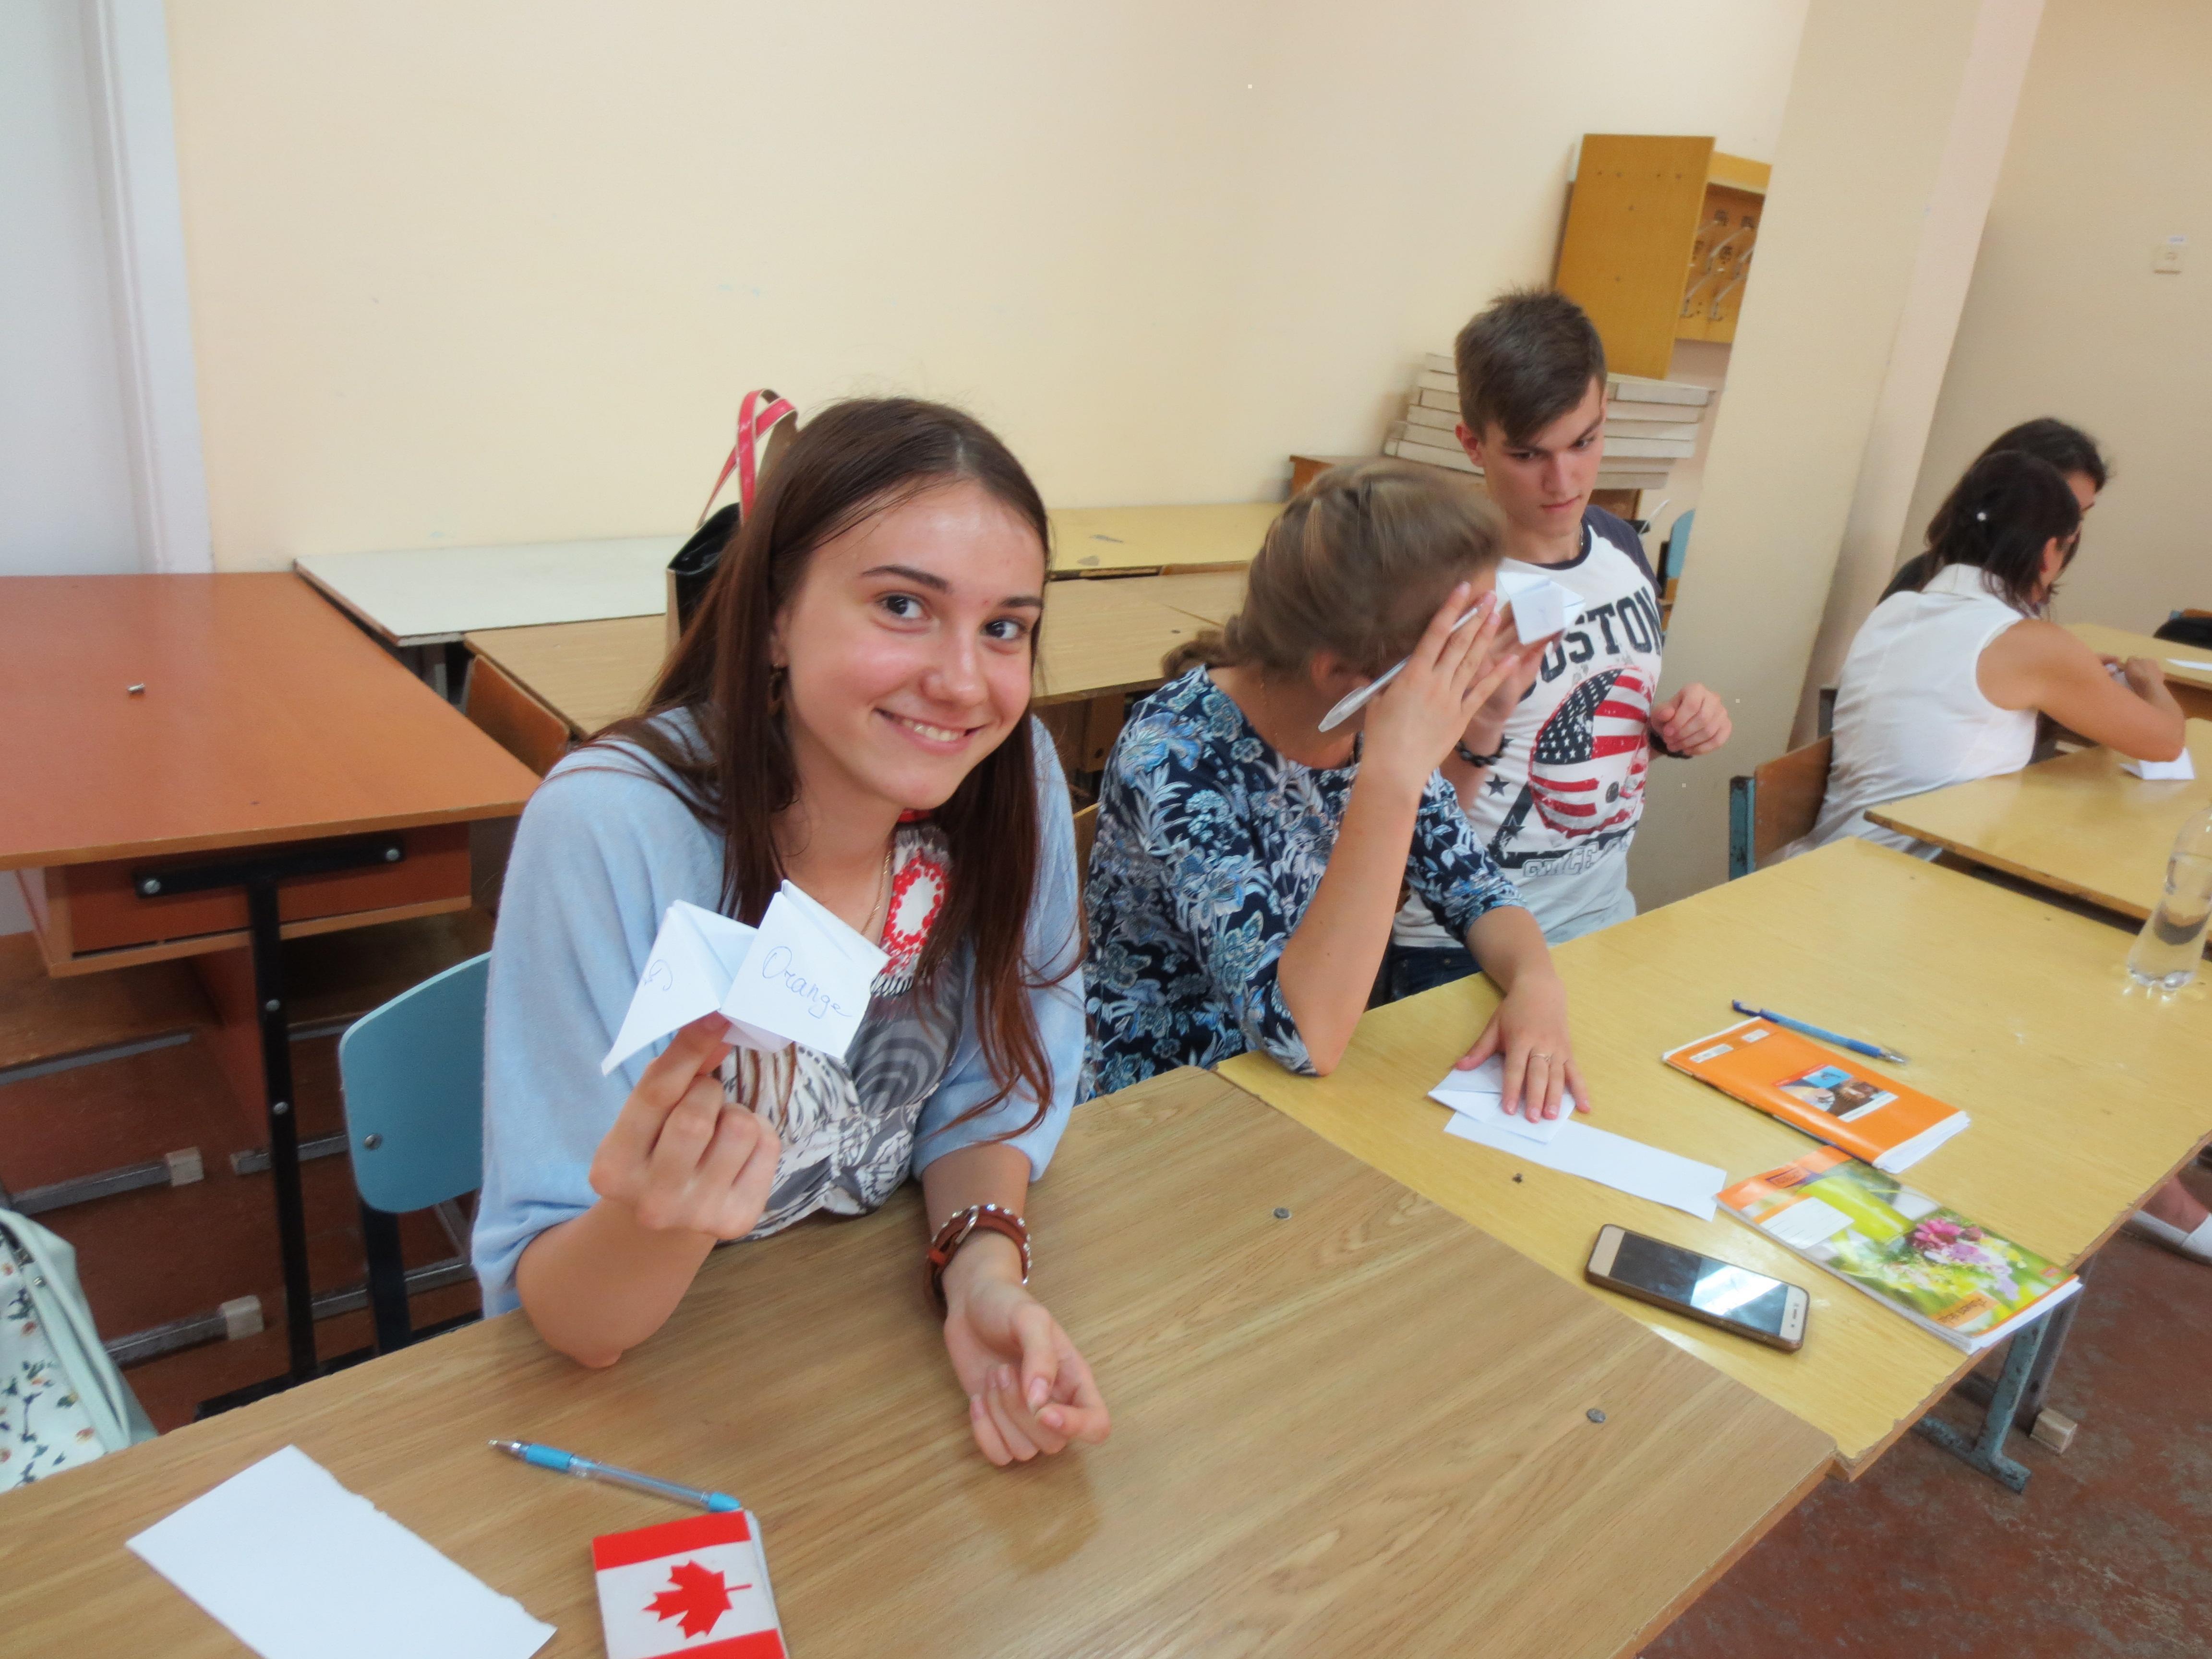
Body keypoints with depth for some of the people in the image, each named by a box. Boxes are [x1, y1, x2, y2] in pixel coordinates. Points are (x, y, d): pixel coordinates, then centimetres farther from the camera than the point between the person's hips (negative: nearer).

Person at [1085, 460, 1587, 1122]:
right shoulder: (1176, 756, -27)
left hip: (1329, 1089, 6)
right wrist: (1392, 776, -37)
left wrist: (1536, 982, -19)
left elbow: (1476, 890, 2)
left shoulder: (1371, 725, -9)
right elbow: (1303, 1033, -33)